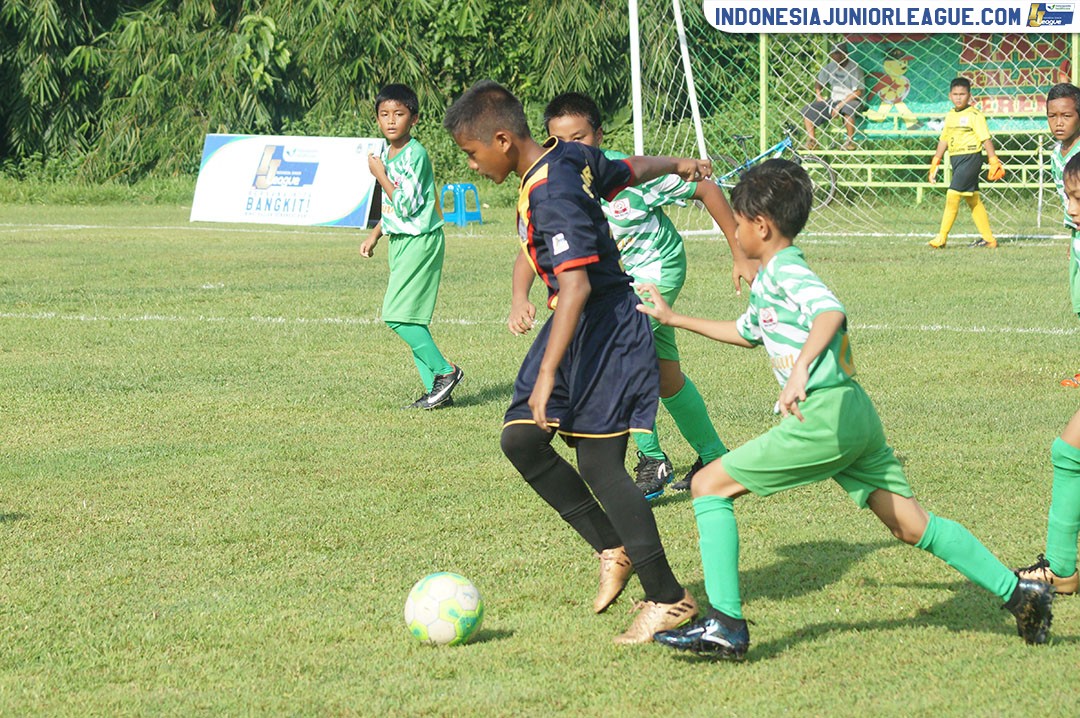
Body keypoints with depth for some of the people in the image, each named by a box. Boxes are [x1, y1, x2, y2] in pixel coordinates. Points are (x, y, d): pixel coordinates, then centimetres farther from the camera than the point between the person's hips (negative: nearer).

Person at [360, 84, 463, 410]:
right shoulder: (387, 154, 12)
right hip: (400, 242, 9)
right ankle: (437, 389, 10)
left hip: (420, 241, -9)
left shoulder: (414, 155, -16)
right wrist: (374, 235, 23)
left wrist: (380, 175, -14)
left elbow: (407, 206, -21)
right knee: (409, 319, 7)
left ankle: (444, 371, -4)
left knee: (398, 315, -13)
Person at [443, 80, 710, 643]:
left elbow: (576, 287, -31)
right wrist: (677, 165, 45)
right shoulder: (570, 158, 4)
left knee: (598, 463, -8)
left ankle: (668, 599, 1)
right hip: (576, 326, 10)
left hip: (605, 328, -10)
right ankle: (614, 549, 13)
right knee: (520, 439, 4)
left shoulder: (553, 195, -24)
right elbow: (631, 169, 22)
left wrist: (547, 376, -34)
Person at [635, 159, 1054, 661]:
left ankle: (725, 624, -10)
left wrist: (801, 368, -41)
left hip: (825, 414, -10)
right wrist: (674, 319, 49)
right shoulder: (769, 281, 24)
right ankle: (1018, 593, 7)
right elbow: (746, 332, 44)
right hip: (855, 414, 10)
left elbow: (831, 312, -27)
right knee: (911, 526, 10)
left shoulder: (785, 270, -6)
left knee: (709, 485, -4)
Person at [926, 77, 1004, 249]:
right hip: (955, 158, 8)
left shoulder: (974, 115, -9)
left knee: (953, 195, -13)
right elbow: (944, 139, 21)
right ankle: (988, 239, 15)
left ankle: (941, 238, -11)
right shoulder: (950, 115, 13)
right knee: (972, 199, 10)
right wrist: (935, 162, 20)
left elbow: (985, 138, -11)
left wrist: (994, 162, -16)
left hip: (970, 158, -8)